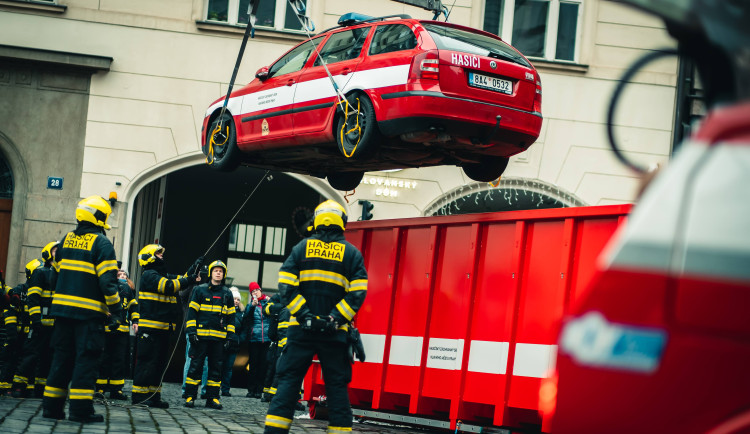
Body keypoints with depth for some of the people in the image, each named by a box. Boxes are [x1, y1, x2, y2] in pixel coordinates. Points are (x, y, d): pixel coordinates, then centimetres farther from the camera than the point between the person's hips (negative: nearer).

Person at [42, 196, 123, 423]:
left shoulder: (66, 240, 12)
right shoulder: (101, 243, -8)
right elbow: (108, 280, -14)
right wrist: (115, 310, -8)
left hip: (62, 307, 6)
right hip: (89, 311, -6)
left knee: (62, 356, 12)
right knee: (86, 358, -3)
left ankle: (52, 405, 12)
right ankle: (81, 408, -6)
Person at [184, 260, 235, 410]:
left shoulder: (227, 294, 12)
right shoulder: (200, 290, 4)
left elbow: (231, 317, 15)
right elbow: (192, 312, 2)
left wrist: (230, 336, 8)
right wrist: (191, 331, -7)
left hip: (219, 336, 3)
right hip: (201, 335, -3)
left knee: (216, 367, 4)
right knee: (196, 365, -3)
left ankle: (212, 397, 8)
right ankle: (190, 396, 2)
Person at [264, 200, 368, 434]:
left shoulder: (301, 248, 7)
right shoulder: (352, 253, 5)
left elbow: (286, 287, -3)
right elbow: (357, 293, -5)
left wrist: (304, 315, -7)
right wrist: (335, 318, -9)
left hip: (301, 328, 1)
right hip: (335, 333, 0)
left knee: (288, 380, 2)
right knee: (337, 386, 5)